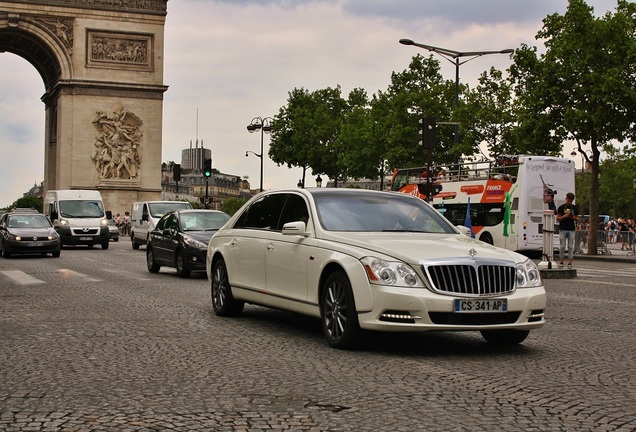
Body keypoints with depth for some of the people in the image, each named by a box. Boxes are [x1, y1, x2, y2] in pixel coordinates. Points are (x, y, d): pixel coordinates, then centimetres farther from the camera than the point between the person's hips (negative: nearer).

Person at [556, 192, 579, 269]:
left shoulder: (575, 208, 8)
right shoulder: (561, 207, 2)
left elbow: (577, 219, 13)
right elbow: (558, 218, 4)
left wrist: (574, 218, -9)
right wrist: (564, 216, -14)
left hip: (572, 230, 1)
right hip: (563, 229, -1)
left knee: (571, 247, 0)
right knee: (562, 246, -1)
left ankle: (569, 263, 2)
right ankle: (561, 262, 7)